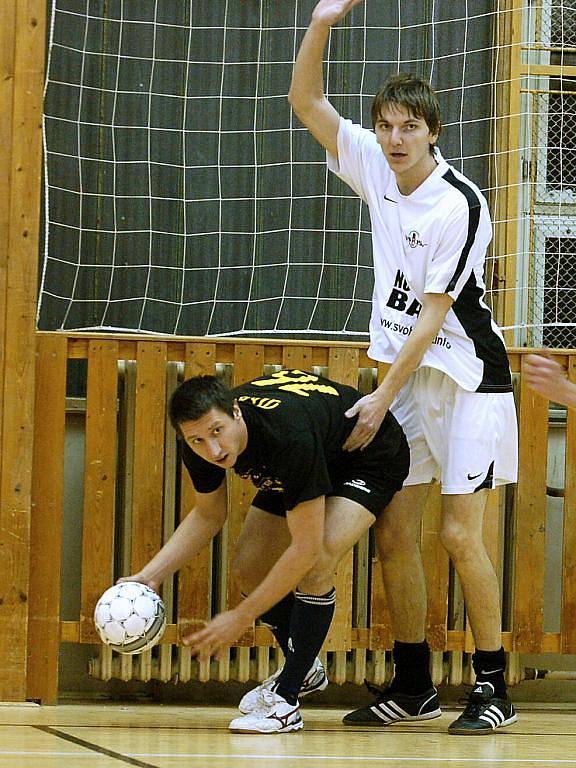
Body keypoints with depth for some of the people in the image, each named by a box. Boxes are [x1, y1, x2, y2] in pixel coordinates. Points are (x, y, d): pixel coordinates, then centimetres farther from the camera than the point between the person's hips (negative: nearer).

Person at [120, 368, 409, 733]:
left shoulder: (289, 434, -43)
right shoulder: (201, 444, -22)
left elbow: (305, 548, -37)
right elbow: (208, 515, 0)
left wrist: (241, 617, -31)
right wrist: (149, 576, -12)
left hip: (370, 461, -7)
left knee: (316, 564, -27)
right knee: (249, 568, 2)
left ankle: (285, 698, -14)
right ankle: (305, 670, 27)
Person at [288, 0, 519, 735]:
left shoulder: (459, 205, -18)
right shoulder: (374, 167, 1)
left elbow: (433, 314, -17)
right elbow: (304, 100, 3)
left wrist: (383, 397, -16)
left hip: (465, 376, -6)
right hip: (405, 373, 6)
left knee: (459, 533, -10)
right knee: (393, 531, 4)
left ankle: (492, 688, -2)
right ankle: (412, 685, 12)